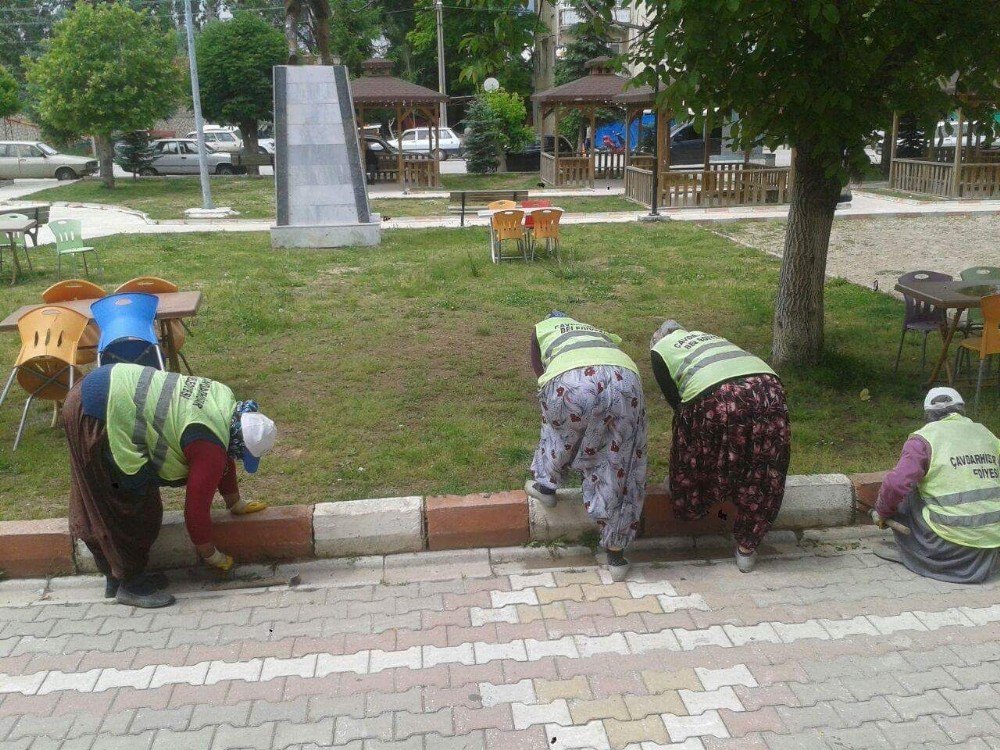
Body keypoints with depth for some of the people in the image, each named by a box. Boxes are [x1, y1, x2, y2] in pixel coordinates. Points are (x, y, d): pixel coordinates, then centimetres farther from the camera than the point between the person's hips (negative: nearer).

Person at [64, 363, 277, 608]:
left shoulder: (226, 404, 6)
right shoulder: (210, 447, -20)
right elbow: (196, 508, -13)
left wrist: (237, 504, 33)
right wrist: (212, 556, 3)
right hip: (95, 416, -10)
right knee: (128, 507, -1)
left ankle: (115, 575, 30)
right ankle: (130, 583, 12)